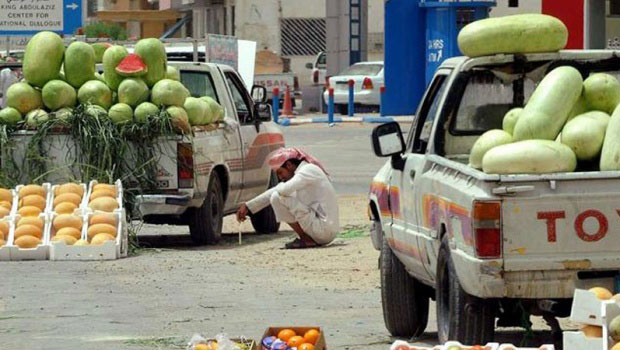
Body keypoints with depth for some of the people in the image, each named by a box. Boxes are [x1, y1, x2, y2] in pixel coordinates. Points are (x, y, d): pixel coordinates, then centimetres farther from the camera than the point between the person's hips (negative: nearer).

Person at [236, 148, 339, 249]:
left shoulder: (309, 170, -12)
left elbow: (285, 190, -26)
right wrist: (248, 207, 16)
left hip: (324, 229, -10)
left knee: (277, 198, -14)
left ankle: (307, 240, -10)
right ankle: (308, 238, 10)